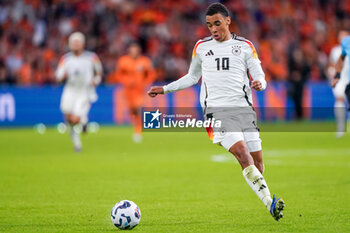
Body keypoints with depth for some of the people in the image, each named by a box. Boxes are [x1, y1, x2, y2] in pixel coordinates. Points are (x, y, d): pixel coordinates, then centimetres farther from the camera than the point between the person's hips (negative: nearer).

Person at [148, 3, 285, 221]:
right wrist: (165, 89, 23)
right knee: (242, 152, -22)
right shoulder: (201, 47, 13)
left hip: (244, 108, 2)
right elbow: (192, 77, 27)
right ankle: (270, 203, -29)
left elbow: (259, 76, 8)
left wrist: (260, 83, -16)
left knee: (257, 159, -2)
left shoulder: (245, 46, 9)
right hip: (217, 110, -2)